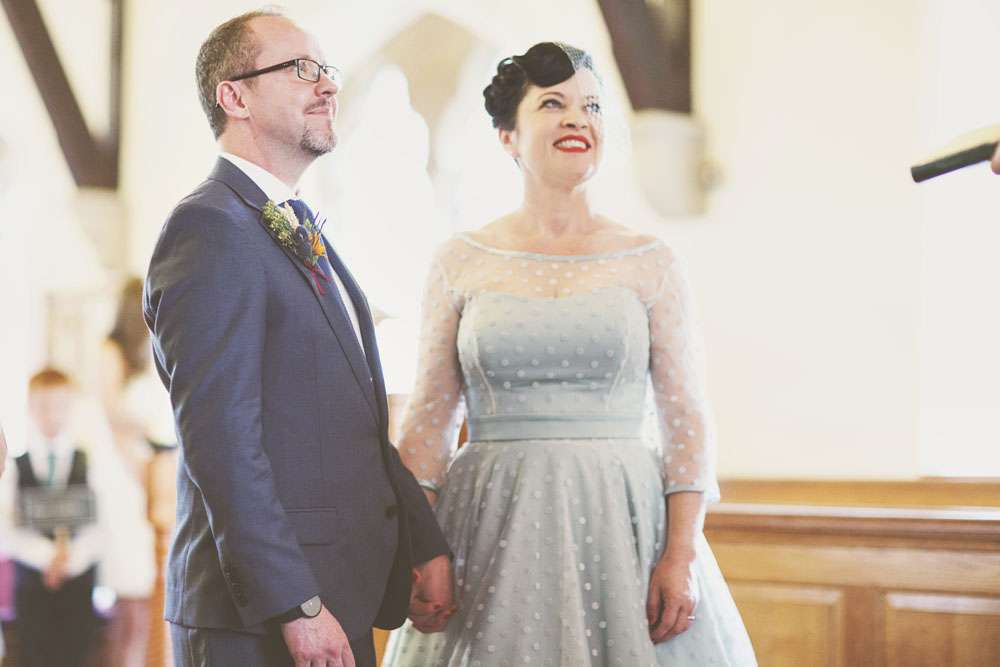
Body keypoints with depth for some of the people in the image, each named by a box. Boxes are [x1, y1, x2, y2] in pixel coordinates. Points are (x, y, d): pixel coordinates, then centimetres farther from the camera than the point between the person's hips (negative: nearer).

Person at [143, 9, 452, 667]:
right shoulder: (209, 229, -13)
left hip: (345, 605, 9)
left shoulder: (301, 232, 17)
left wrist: (425, 542, 7)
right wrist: (297, 608, -22)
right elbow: (220, 440, -20)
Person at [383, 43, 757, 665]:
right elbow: (430, 419, 5)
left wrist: (682, 555, -8)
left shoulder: (651, 263, 4)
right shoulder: (461, 262, 5)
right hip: (496, 527, 0)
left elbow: (688, 420, 1)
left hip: (624, 521, 0)